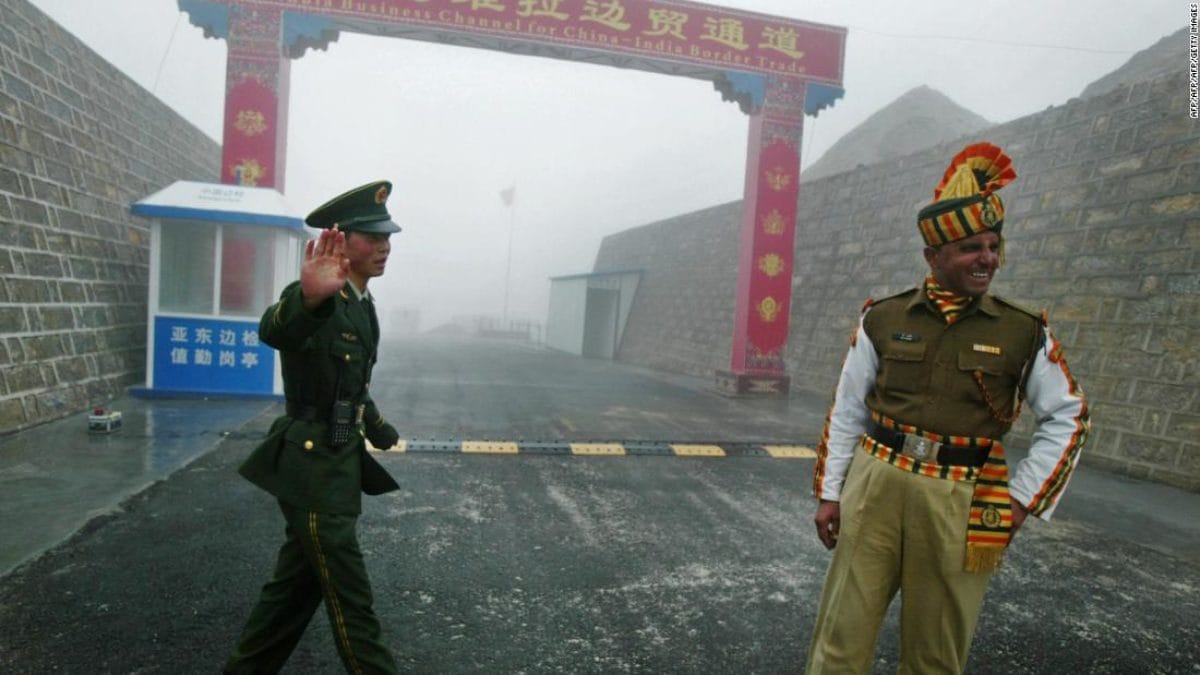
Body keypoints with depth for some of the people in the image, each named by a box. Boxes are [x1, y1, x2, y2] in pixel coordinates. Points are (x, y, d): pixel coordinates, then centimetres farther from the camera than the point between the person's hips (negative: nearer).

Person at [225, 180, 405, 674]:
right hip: (313, 469, -9)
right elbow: (273, 330, -43)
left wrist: (385, 435, 22)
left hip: (339, 465, 9)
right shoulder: (319, 300, -18)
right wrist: (308, 297, -63)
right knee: (350, 599, 1)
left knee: (297, 583, 21)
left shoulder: (363, 305, 11)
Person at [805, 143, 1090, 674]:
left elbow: (1068, 417, 11)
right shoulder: (882, 321, 1)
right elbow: (846, 413, 6)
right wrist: (829, 493, 4)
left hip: (961, 507, 0)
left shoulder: (1024, 333, 0)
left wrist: (1023, 498, 3)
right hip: (874, 489, 0)